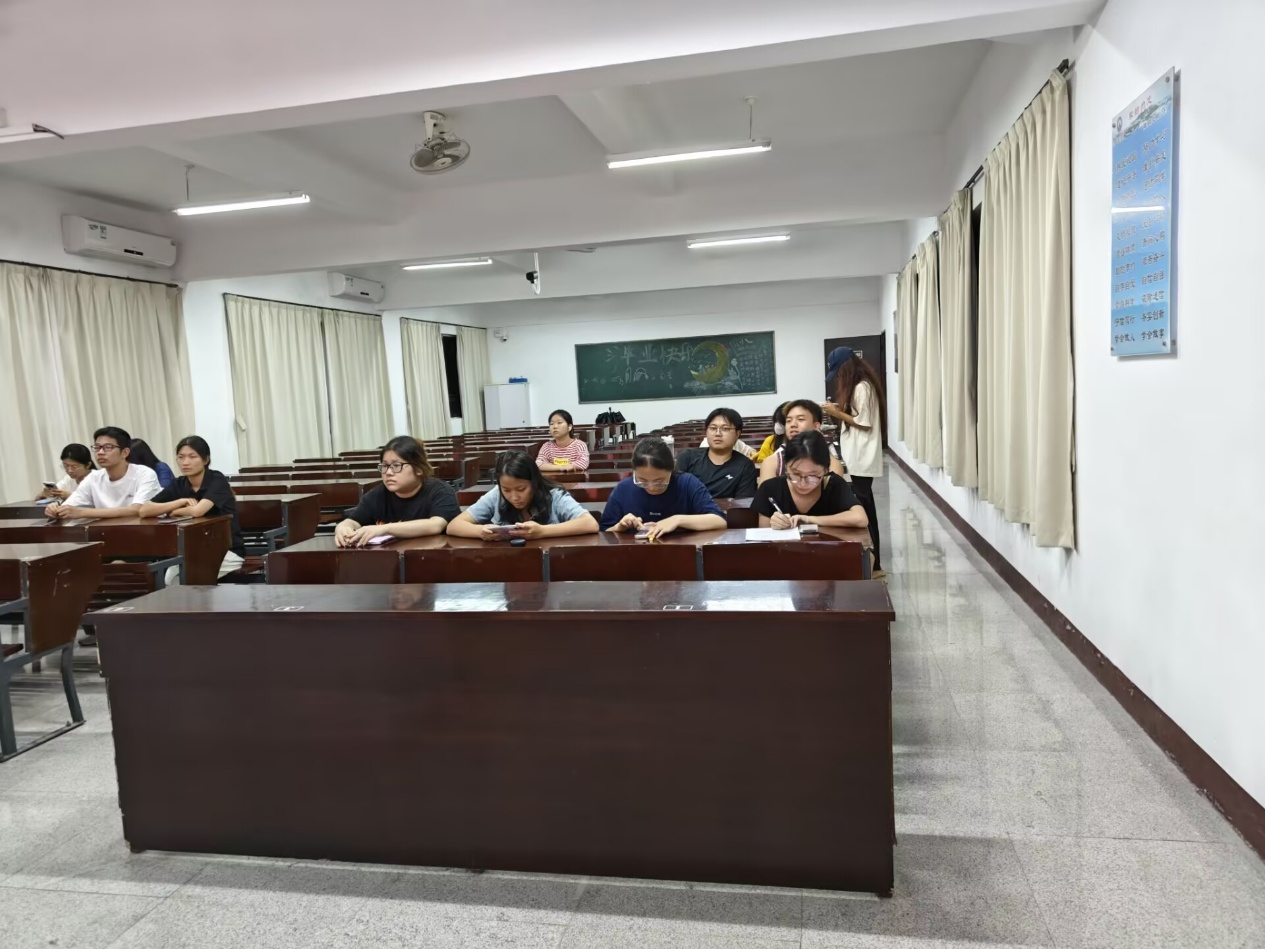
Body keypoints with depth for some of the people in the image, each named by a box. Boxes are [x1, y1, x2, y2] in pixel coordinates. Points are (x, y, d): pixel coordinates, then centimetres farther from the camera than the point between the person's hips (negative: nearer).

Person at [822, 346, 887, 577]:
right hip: (858, 459, 10)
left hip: (862, 459, -10)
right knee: (864, 509, 12)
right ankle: (872, 563, 18)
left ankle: (872, 565, -2)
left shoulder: (862, 387, -14)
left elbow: (865, 423, -18)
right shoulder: (857, 387, 16)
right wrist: (838, 411, 6)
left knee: (862, 510, -7)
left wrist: (838, 413, -11)